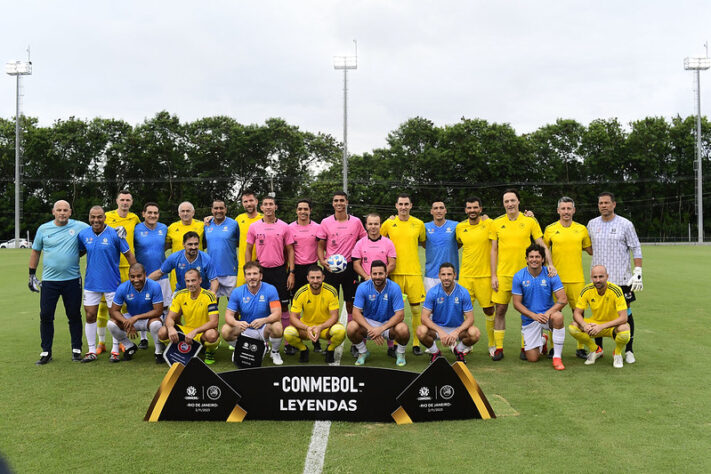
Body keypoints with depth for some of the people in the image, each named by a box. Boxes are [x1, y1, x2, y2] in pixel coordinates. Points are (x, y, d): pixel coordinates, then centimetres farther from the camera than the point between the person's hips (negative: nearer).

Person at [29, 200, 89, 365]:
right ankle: (46, 351, 14)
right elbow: (35, 252, 12)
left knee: (74, 316, 6)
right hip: (49, 281, 1)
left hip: (72, 280, -1)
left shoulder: (79, 227, -1)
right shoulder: (43, 229, 4)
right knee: (46, 316, 3)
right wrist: (32, 274, 11)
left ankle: (76, 349, 18)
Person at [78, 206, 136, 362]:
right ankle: (92, 351, 16)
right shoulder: (83, 234, 1)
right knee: (90, 316, 5)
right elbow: (78, 252, 19)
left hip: (112, 283, -3)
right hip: (91, 282, 3)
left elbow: (128, 254, -3)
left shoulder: (114, 234, -9)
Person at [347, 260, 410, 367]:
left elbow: (400, 315, -21)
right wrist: (370, 329, -34)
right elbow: (356, 313, -18)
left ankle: (400, 354, 2)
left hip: (389, 323, -1)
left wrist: (381, 329, -34)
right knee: (351, 327, -28)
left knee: (403, 329, -33)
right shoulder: (363, 287, -13)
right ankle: (363, 352, 4)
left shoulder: (394, 288, -17)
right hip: (368, 322, 1)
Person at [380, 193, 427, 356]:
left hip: (414, 272, 1)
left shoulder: (419, 224, 6)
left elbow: (424, 242, 23)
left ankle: (417, 343, 9)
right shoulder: (388, 224, 4)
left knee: (416, 309, 0)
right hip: (395, 272, 0)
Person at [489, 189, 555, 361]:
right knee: (500, 310, 1)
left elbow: (542, 245, 1)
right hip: (503, 274, 1)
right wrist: (493, 275, 1)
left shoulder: (530, 222, 1)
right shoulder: (497, 223, 4)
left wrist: (550, 263, -15)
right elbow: (494, 250, 6)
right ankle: (499, 348, 9)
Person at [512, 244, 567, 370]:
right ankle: (543, 340, 33)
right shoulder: (519, 276, -7)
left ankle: (557, 357, -21)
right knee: (532, 358, -5)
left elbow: (563, 299, -12)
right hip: (529, 319, 1)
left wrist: (548, 313, -27)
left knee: (558, 316, -38)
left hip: (547, 314, -1)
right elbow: (517, 304, -6)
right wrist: (534, 315, -20)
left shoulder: (550, 275, -9)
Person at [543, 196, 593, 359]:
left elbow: (592, 250, 16)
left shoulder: (582, 229, 7)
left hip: (577, 278, 1)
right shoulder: (550, 229, 3)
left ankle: (580, 347, 13)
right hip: (556, 278, -1)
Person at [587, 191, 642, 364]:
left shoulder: (625, 224, -2)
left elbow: (636, 249, -1)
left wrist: (638, 273, -8)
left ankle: (629, 350, 10)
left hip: (621, 278, -3)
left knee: (625, 313, 1)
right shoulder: (592, 224, 7)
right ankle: (598, 348, 17)